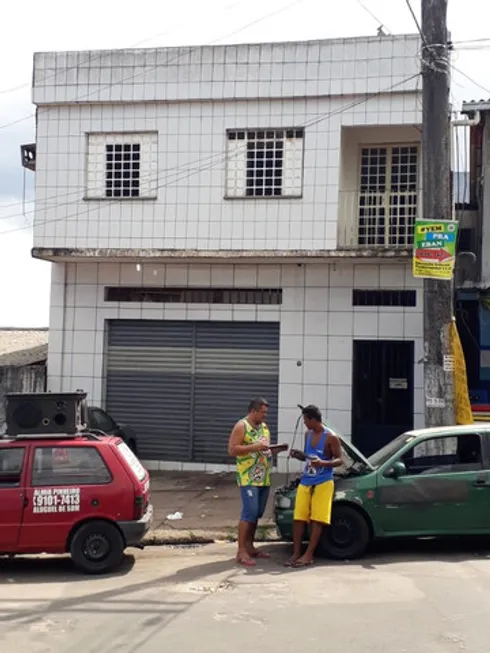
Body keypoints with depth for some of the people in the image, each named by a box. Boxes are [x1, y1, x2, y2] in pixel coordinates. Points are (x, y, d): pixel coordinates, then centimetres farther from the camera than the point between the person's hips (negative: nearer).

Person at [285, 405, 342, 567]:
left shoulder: (330, 437, -11)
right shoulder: (308, 435, 10)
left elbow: (339, 460, -10)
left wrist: (322, 463, -27)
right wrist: (297, 455, 0)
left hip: (323, 483, -6)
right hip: (305, 481, 7)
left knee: (316, 520, -4)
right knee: (298, 518, 1)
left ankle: (308, 555, -3)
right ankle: (296, 553, 6)